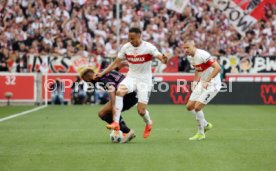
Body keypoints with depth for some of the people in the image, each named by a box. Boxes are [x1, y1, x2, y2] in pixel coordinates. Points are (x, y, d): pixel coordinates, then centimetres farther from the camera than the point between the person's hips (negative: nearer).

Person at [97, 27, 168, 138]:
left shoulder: (148, 47, -13)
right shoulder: (126, 48, -2)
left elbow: (160, 57, -23)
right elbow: (116, 63, 7)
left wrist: (164, 60, -48)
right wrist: (102, 73, -2)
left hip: (145, 80, -3)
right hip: (131, 77, 3)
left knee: (141, 110, -5)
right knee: (119, 91, -30)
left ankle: (148, 123, 32)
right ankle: (116, 123, -30)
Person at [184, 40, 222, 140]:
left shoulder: (203, 55, -23)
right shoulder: (190, 57, 4)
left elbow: (218, 68, -28)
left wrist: (207, 81, -30)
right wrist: (195, 81, 10)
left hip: (212, 84, -9)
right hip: (202, 83, 9)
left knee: (197, 107, -14)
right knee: (189, 106, 6)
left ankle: (201, 133, 3)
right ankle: (205, 125, 26)